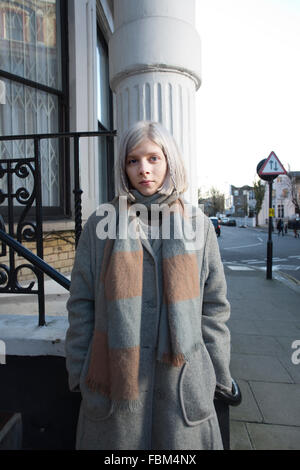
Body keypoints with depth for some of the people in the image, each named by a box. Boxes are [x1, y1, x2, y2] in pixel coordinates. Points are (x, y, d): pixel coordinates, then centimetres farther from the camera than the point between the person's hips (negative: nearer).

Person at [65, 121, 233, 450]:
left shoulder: (198, 225, 1)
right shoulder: (100, 224, -1)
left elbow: (215, 306, 4)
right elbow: (81, 304, 2)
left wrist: (217, 374, 4)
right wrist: (78, 373, 3)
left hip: (182, 376, 1)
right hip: (115, 374, 0)